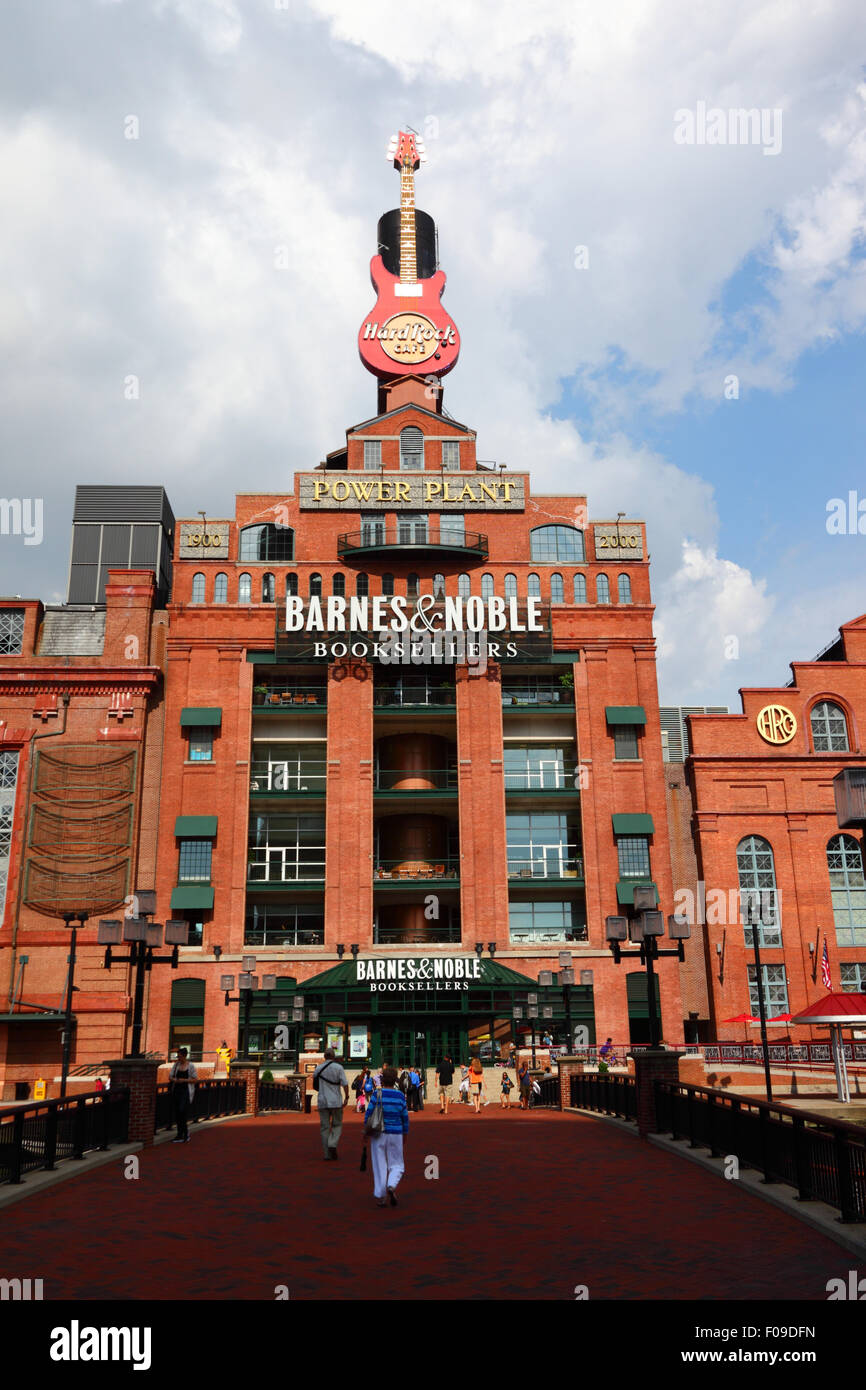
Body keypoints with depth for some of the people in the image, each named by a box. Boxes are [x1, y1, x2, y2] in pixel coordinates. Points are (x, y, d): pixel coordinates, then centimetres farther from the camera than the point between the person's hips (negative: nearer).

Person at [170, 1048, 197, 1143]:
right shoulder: (176, 1064, 8)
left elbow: (195, 1079, -4)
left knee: (183, 1110, -17)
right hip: (176, 1090, 5)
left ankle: (186, 1131, 0)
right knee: (177, 1113, 5)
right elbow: (170, 1077, 9)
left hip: (186, 1091, -5)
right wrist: (174, 1080, -14)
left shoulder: (190, 1066, -5)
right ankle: (180, 1135, 15)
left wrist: (184, 1080, -17)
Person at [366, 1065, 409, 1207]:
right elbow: (405, 1117, 2)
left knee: (380, 1165, 10)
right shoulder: (400, 1096, -4)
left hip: (378, 1133, -1)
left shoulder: (377, 1095, -9)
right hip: (395, 1134, 1)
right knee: (396, 1165, 12)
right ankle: (391, 1186, -14)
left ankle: (380, 1196, 11)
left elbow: (369, 1114, -7)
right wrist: (405, 1133, 16)